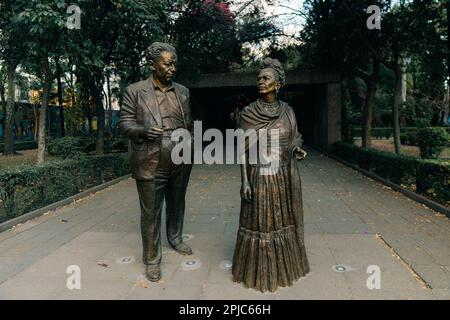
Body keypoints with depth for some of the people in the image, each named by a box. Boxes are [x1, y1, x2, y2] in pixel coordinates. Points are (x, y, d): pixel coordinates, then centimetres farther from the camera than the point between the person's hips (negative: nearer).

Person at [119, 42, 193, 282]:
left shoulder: (182, 91, 10)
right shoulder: (134, 91, -3)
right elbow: (124, 124, -2)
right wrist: (143, 131, -22)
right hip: (150, 163, -4)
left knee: (177, 205, 20)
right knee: (151, 213, 5)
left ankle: (175, 239, 44)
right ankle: (152, 259, 21)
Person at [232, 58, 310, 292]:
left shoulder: (287, 111, 2)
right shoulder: (247, 113, -7)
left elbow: (292, 142, 11)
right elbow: (243, 149, -6)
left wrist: (298, 152, -11)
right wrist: (244, 181, -11)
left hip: (283, 178, 3)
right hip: (258, 179, -3)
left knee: (281, 222, 15)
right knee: (259, 224, 7)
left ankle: (282, 266, 36)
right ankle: (258, 270, 27)